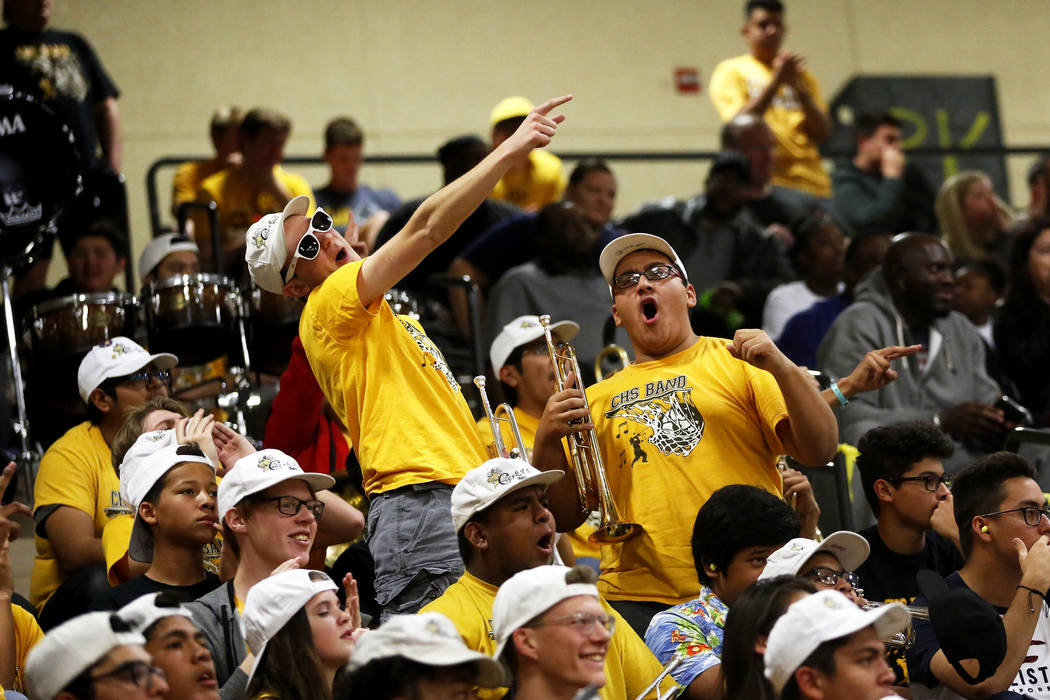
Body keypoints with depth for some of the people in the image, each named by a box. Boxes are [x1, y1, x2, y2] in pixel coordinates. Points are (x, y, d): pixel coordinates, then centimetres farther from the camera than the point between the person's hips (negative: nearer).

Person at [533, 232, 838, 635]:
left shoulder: (737, 361, 11)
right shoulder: (598, 400, 18)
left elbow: (821, 451, 2)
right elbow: (565, 517, 15)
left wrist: (782, 368, -11)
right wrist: (547, 442, -1)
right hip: (637, 599, 2)